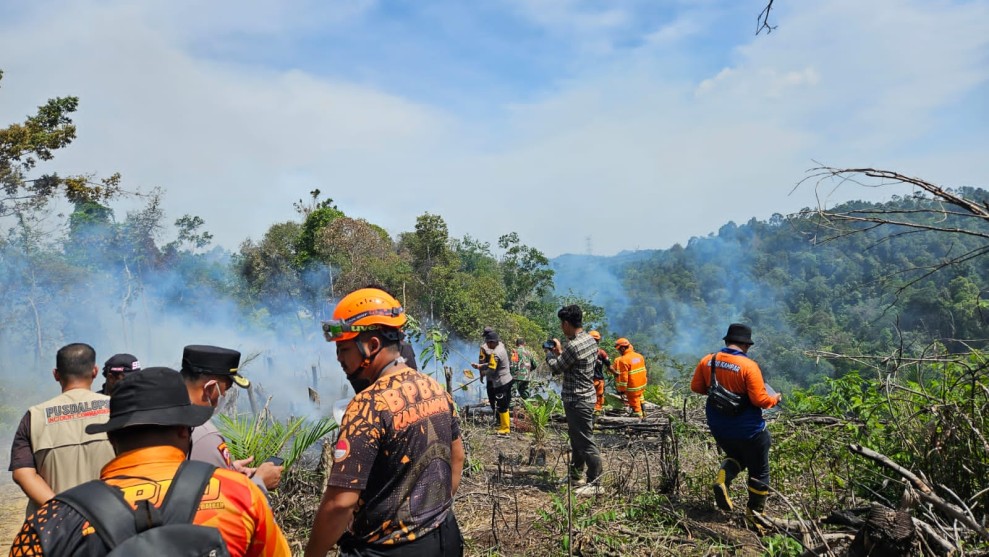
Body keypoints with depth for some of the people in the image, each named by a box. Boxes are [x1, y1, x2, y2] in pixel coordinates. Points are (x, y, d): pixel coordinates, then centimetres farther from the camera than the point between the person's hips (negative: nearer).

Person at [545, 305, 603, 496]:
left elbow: (556, 368, -12)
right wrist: (560, 352, 14)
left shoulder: (573, 346, -25)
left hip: (577, 401, -10)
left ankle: (595, 484, 5)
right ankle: (575, 474, 34)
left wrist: (549, 353, 5)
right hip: (585, 396, 10)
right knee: (577, 439, 21)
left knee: (586, 443, -2)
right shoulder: (590, 339, 5)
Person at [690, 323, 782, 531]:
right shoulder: (749, 366, -22)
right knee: (758, 472, 15)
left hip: (719, 428, 5)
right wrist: (775, 399, 0)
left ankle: (721, 480, 2)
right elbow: (759, 400, -21)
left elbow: (696, 387, 2)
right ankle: (755, 514, 23)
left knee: (735, 457, 30)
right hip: (748, 429, -5)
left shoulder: (708, 360, -7)